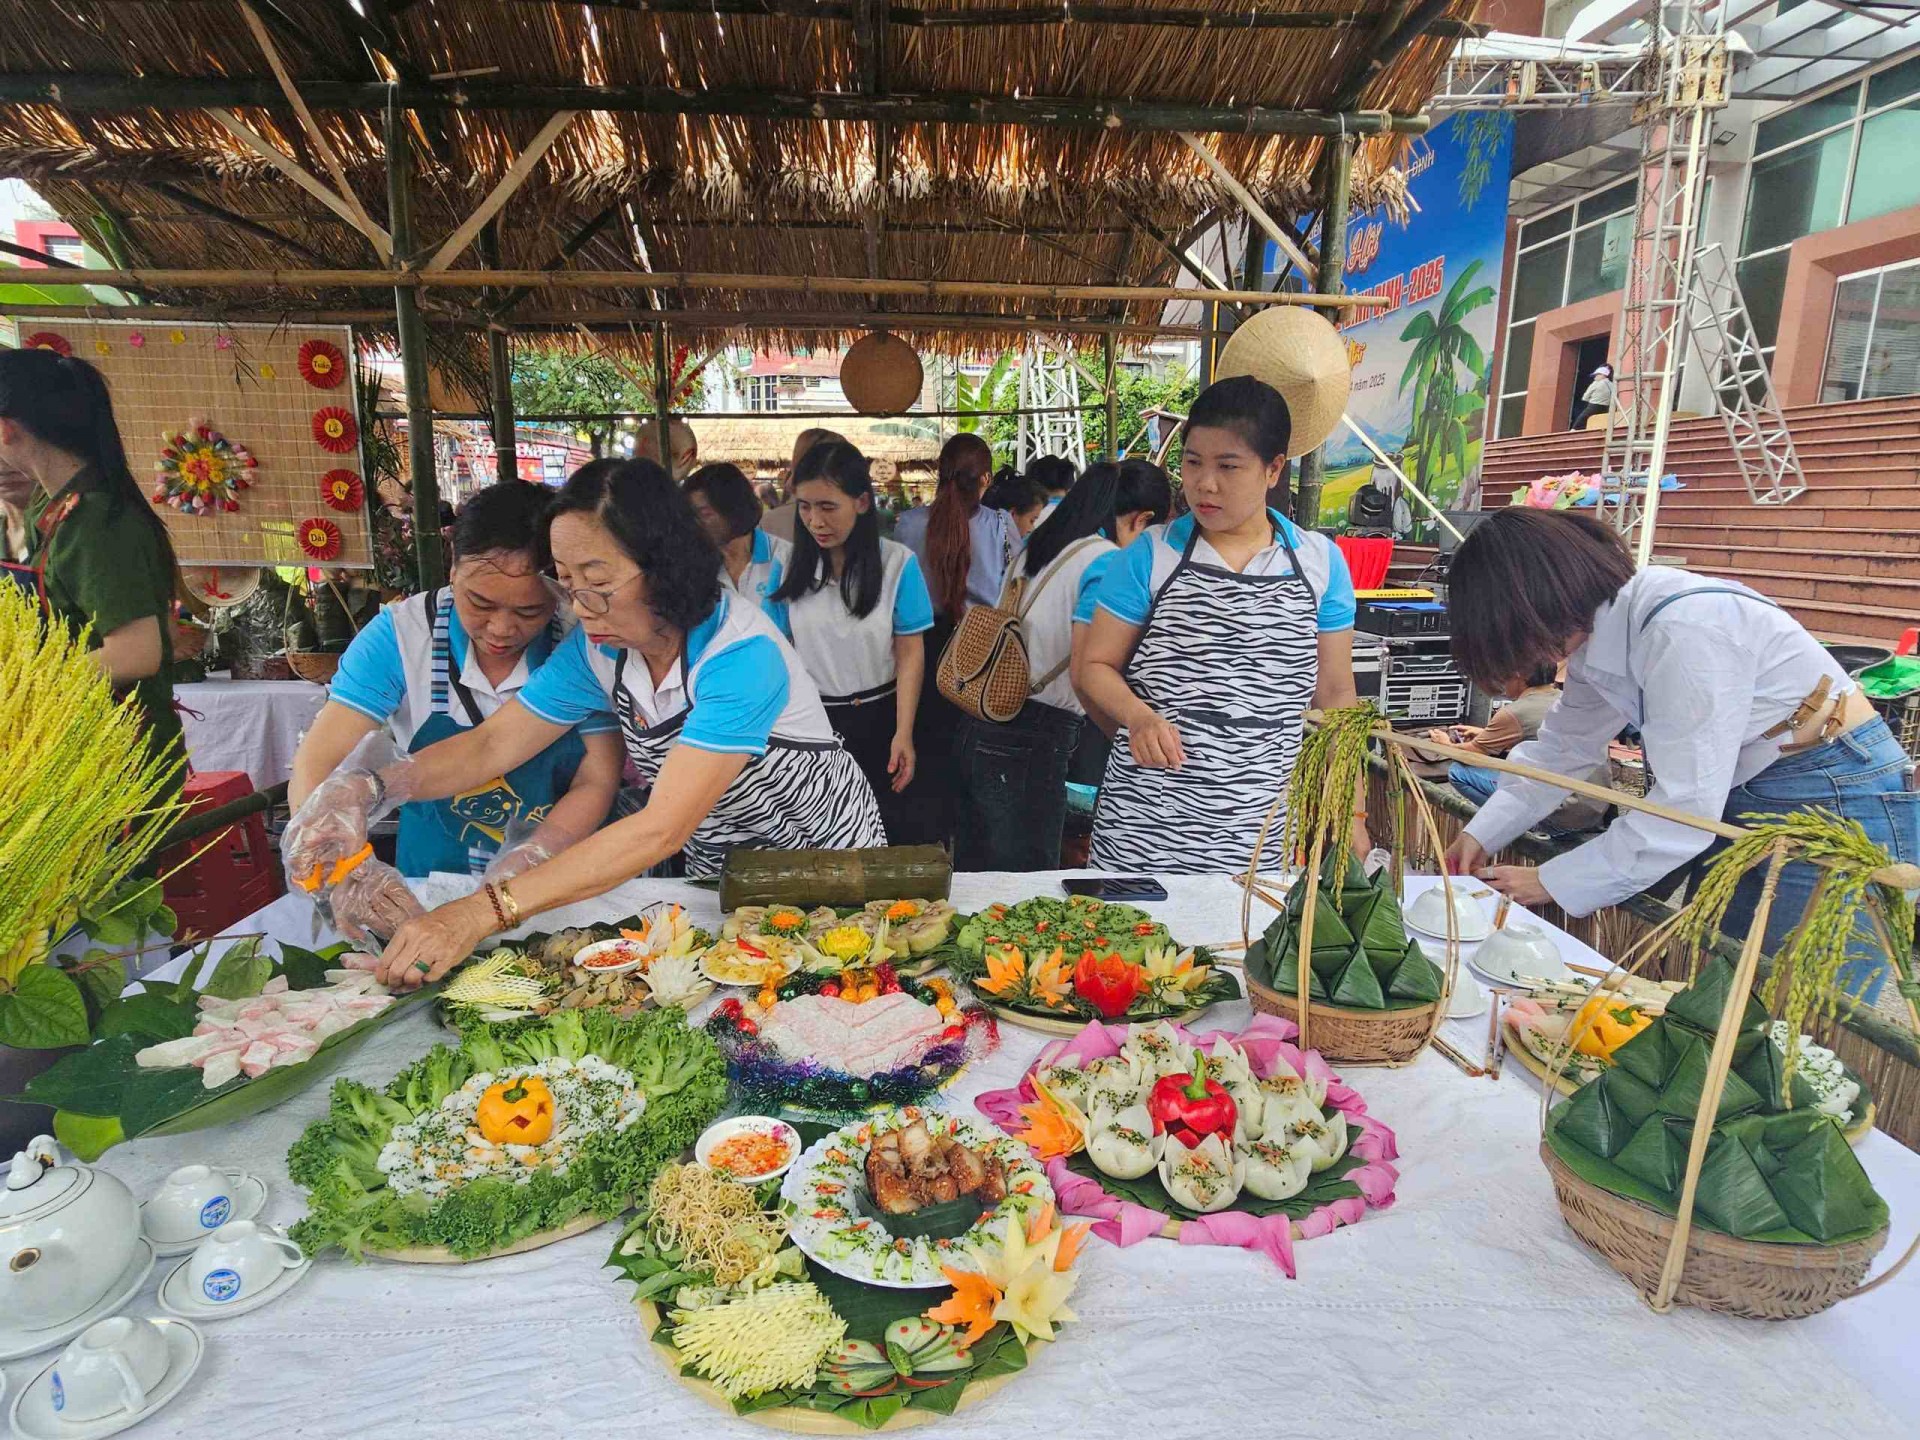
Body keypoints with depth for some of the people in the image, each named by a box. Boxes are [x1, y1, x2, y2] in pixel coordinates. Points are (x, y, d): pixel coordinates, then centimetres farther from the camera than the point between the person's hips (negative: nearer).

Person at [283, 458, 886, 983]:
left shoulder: (742, 655, -32)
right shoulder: (599, 646, -9)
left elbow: (662, 829, -38)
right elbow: (492, 743, -5)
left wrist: (485, 911, -42)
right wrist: (373, 788, -25)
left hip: (825, 858, -5)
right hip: (717, 874, 5)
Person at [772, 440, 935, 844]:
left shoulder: (897, 562, -9)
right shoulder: (791, 565, -4)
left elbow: (910, 655, -7)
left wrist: (903, 734, -12)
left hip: (877, 720, -1)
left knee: (892, 834, 10)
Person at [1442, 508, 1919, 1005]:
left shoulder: (1682, 628, -29)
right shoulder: (1597, 637, -3)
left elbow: (1685, 810, -27)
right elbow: (1564, 747, 9)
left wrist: (1552, 884, -18)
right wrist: (1483, 833, -1)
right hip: (1743, 805, 9)